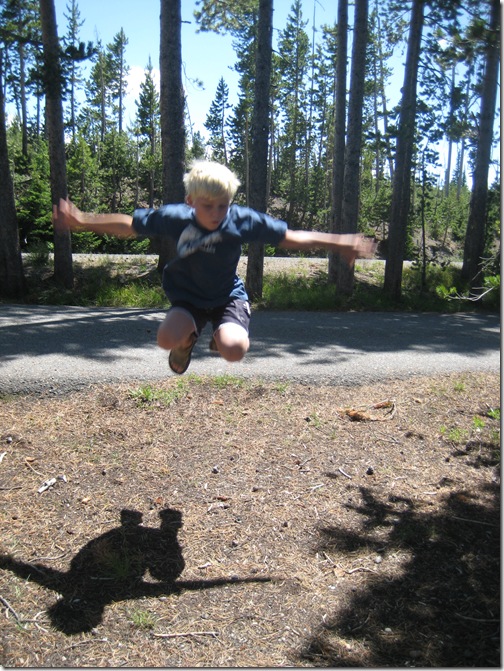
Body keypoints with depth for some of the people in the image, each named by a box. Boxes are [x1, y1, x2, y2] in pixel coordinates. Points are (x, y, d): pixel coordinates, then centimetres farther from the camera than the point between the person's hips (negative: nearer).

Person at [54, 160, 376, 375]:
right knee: (168, 338, -31)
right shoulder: (175, 217, -18)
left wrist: (339, 243, -10)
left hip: (229, 296, 0)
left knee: (234, 350, -29)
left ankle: (221, 338, 13)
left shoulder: (244, 220, -19)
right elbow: (129, 225, -4)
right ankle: (189, 338, 12)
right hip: (188, 296, 1)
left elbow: (289, 238, -8)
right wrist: (82, 221, -7)